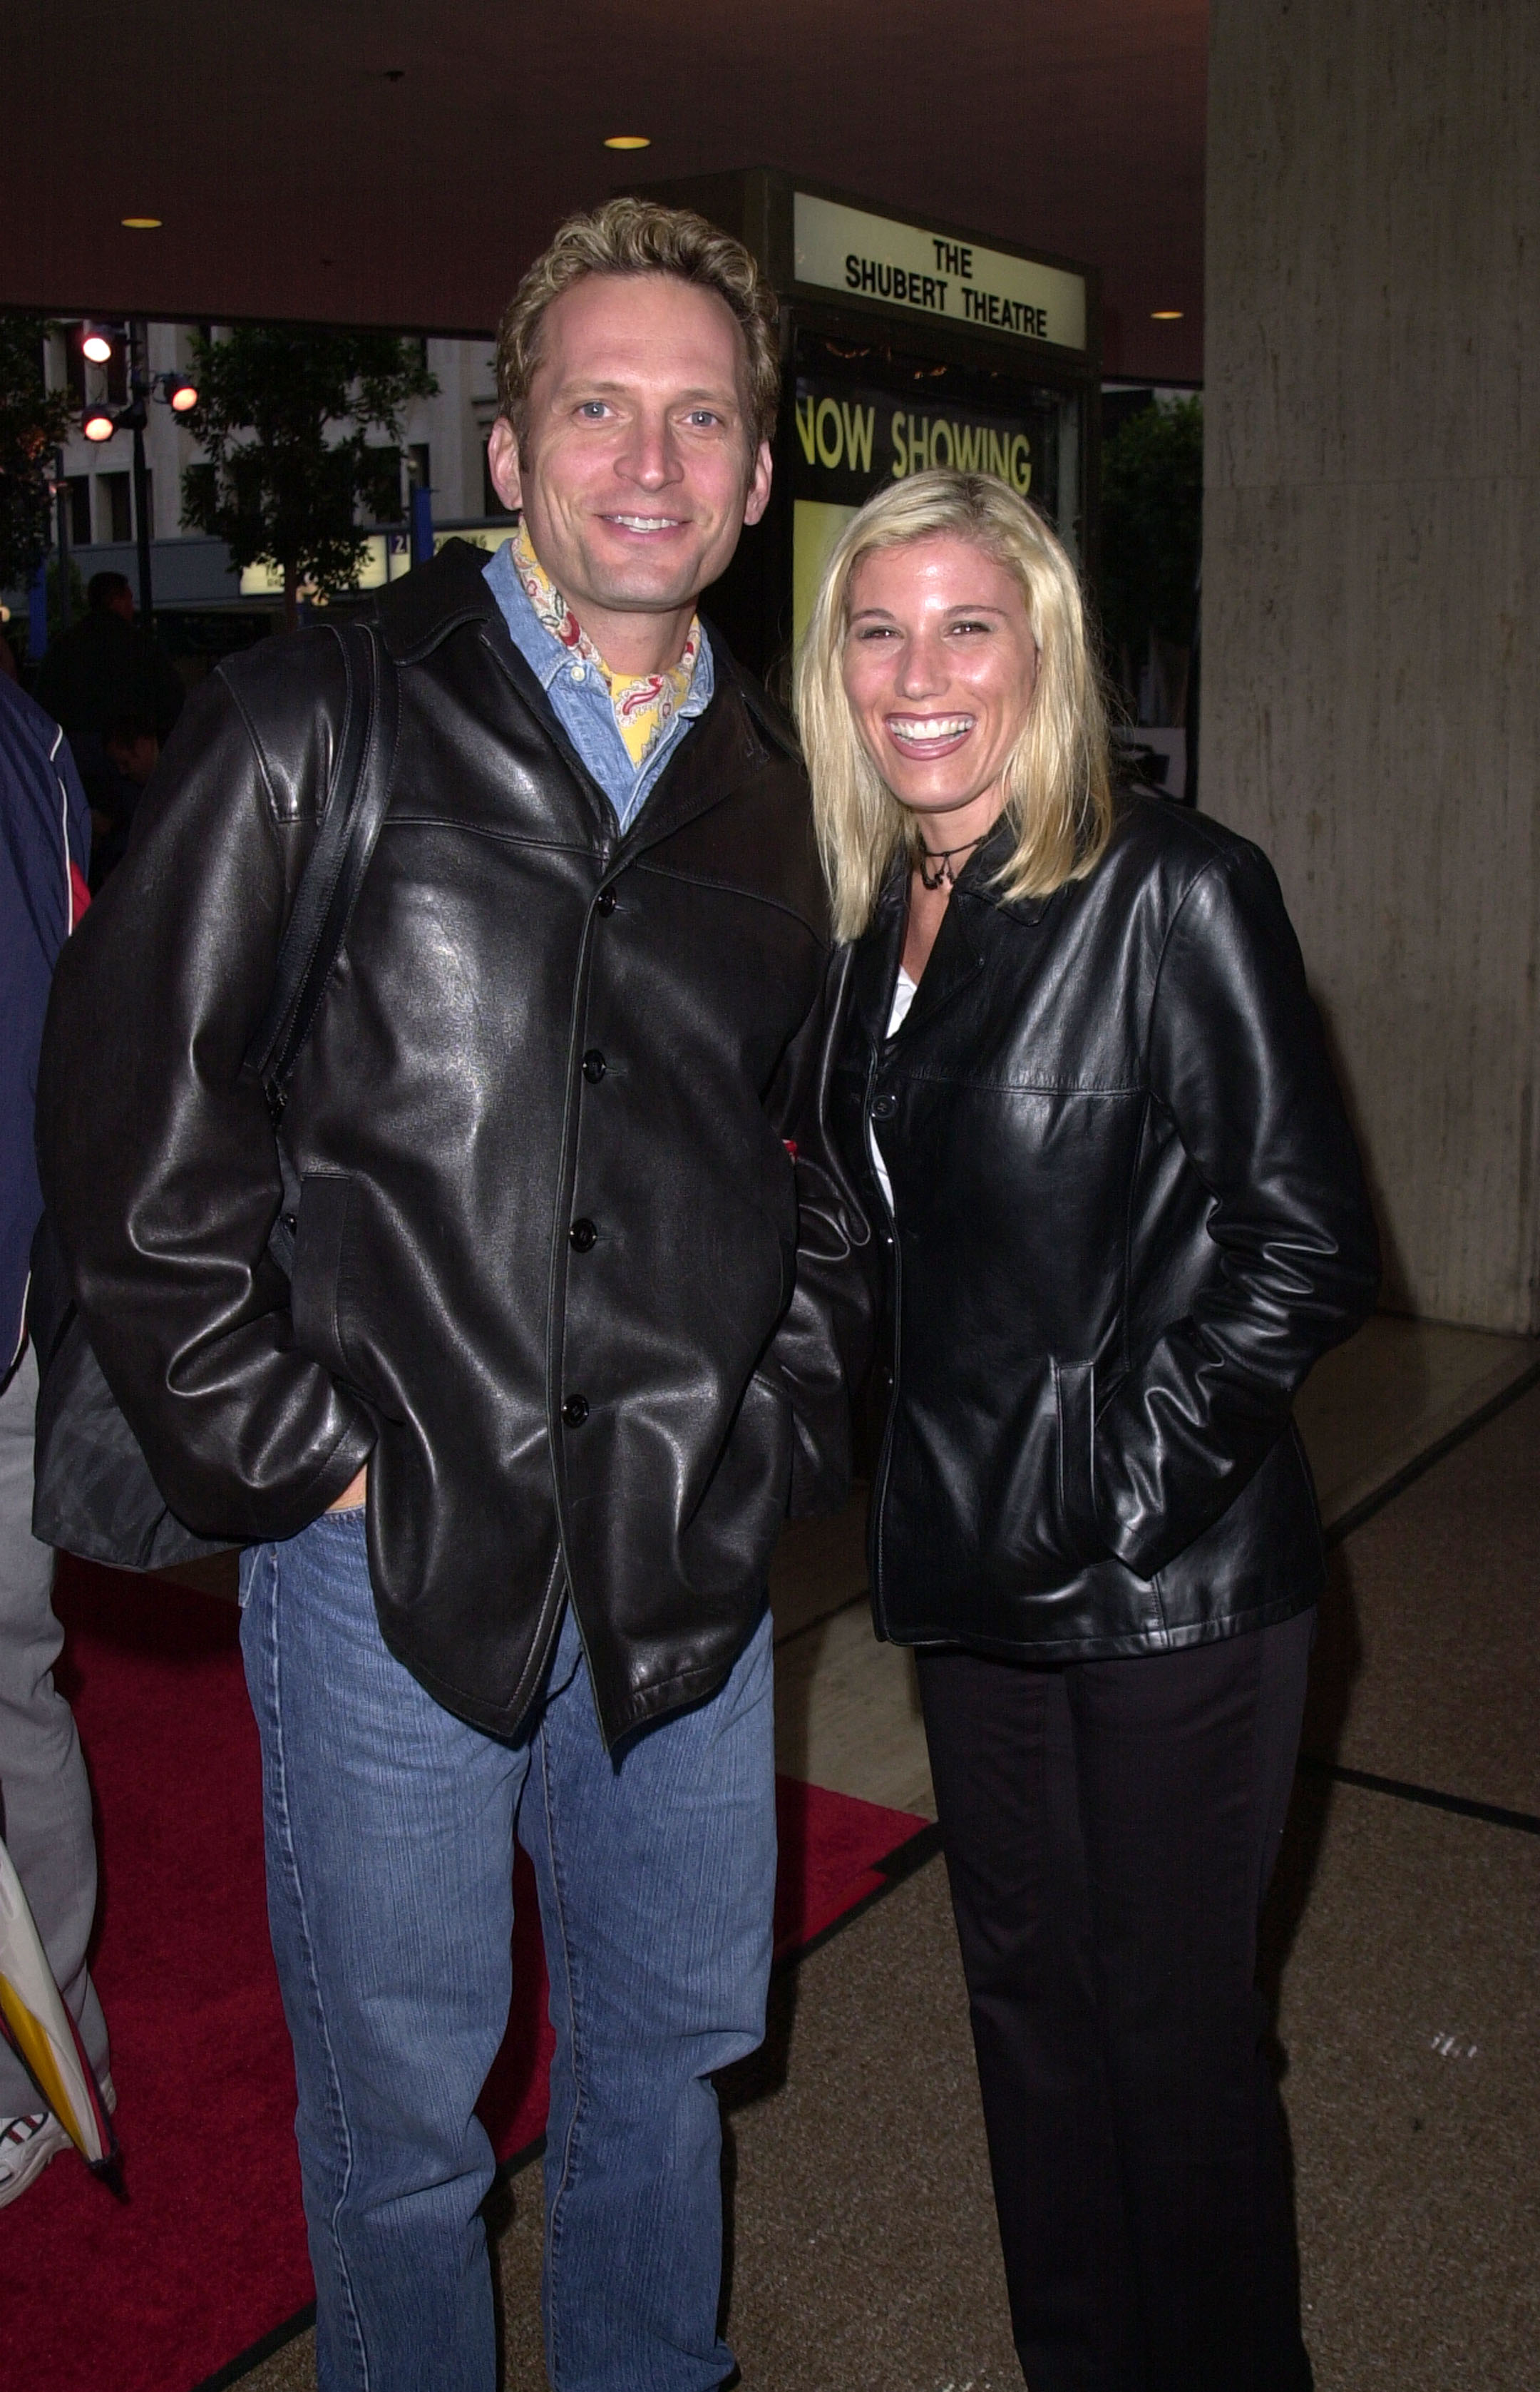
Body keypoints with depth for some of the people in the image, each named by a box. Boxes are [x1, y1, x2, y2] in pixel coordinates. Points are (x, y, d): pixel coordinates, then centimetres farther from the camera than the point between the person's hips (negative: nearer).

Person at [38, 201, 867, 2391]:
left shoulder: (783, 797, 8)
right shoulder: (320, 724, -5)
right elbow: (130, 1107, -8)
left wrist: (790, 1422, 5)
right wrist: (279, 1444, -11)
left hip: (690, 1555, 4)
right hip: (391, 1544, -3)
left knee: (672, 2041, 21)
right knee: (399, 2097, 13)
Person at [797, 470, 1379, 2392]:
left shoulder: (1171, 892, -13)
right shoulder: (877, 917, 7)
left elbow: (1310, 1249, -14)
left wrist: (1124, 1479, -16)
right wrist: (924, 1478, 5)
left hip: (1169, 1583, -6)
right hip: (970, 1563, 7)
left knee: (1174, 2021, 9)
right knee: (1025, 1994, 20)